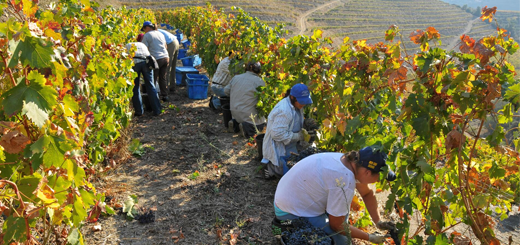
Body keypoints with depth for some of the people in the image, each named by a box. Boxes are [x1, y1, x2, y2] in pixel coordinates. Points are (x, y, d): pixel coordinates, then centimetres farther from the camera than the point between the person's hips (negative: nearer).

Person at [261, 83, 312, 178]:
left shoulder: (296, 105, 3)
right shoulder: (283, 111, -29)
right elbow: (277, 134, -31)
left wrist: (302, 132, -2)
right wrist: (298, 136, -23)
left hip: (290, 148, 10)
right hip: (278, 150, -10)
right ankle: (270, 167, 9)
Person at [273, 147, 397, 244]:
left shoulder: (352, 161, -8)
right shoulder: (345, 183, -32)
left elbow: (367, 194, 10)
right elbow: (337, 226, -18)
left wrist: (378, 222, 2)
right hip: (291, 213, -9)